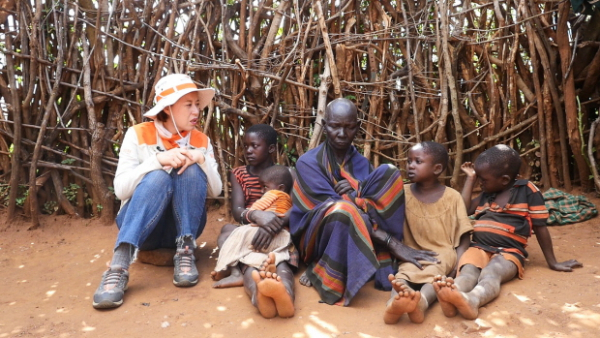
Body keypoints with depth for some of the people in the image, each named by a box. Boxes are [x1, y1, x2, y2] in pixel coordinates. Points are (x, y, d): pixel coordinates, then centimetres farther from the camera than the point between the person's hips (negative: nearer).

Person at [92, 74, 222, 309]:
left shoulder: (201, 141, 4)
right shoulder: (138, 135, -5)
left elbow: (215, 191, -4)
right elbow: (120, 189, -14)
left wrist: (202, 159, -21)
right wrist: (158, 159, -27)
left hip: (182, 225, 2)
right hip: (141, 226, -2)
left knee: (192, 171, -24)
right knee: (158, 177, -32)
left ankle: (185, 254, -25)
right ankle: (119, 267, -43)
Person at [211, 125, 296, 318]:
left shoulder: (285, 172, 9)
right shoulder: (239, 174, 15)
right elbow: (236, 211, -2)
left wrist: (275, 225, -30)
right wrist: (257, 215, -27)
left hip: (279, 234, -3)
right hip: (249, 233, 3)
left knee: (282, 263, -37)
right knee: (249, 263, -33)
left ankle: (284, 295, -71)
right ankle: (258, 295, -65)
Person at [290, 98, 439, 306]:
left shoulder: (362, 164, 7)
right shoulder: (309, 162, -12)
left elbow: (377, 205, 1)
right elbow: (338, 209, -22)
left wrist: (356, 196, -23)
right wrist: (393, 243, -29)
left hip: (354, 239, 5)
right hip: (317, 237, -5)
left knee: (388, 173, -14)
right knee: (343, 209, -40)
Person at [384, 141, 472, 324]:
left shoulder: (452, 196, 0)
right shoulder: (404, 194, 4)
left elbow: (464, 235, -1)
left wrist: (458, 264, -15)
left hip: (444, 253, -1)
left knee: (435, 272, -34)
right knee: (404, 271, -31)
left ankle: (421, 303, -61)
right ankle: (394, 302, -60)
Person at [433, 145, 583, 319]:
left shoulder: (528, 191, 5)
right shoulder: (486, 194, 23)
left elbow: (540, 228, 6)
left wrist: (552, 262, 9)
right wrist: (470, 177, 21)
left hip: (509, 252, -4)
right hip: (479, 248, 4)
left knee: (491, 272, -38)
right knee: (467, 270, -32)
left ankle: (471, 300, -70)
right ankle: (452, 296, -65)